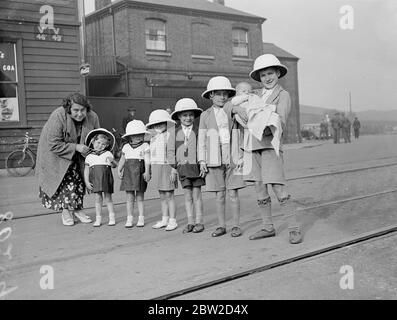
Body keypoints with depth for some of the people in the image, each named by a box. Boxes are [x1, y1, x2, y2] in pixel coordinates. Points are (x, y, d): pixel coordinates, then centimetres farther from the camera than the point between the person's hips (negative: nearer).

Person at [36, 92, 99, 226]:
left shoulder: (92, 117, -18)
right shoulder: (58, 116, -32)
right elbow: (54, 145, -31)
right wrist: (76, 147, -35)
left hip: (78, 154, 5)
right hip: (55, 153, -4)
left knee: (79, 179, 3)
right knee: (67, 177, -15)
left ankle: (77, 209, 18)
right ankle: (66, 210, -1)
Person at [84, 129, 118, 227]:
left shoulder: (108, 154, 6)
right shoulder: (89, 156, 8)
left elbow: (114, 165, 0)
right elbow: (86, 170, 8)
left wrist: (112, 161, -22)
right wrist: (87, 182, 0)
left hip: (106, 178, -1)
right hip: (95, 180, 1)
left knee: (108, 198, 3)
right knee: (98, 199, 4)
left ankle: (112, 218, 11)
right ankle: (98, 219, 12)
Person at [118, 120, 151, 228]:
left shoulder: (145, 146, -1)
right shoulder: (126, 147, 11)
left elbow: (147, 160, -9)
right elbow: (122, 160, 17)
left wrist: (147, 172, -20)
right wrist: (119, 170, 5)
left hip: (139, 173, -3)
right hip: (128, 173, 3)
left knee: (139, 197, 3)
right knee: (129, 197, 4)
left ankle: (141, 218, 13)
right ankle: (129, 219, 11)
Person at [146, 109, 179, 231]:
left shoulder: (169, 135, -7)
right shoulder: (154, 139, 16)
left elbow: (172, 154, -12)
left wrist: (173, 170, -16)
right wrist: (149, 170, 19)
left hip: (166, 167, -7)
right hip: (156, 168, 7)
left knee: (169, 195, -5)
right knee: (162, 196, 12)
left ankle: (172, 220, 3)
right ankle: (164, 220, 20)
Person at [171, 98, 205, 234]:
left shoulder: (198, 131, -3)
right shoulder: (176, 133, 6)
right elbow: (173, 151, 9)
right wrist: (173, 168, 4)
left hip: (196, 166, -3)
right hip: (182, 167, 3)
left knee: (196, 195, 2)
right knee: (187, 196, 7)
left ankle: (199, 222, 12)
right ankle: (190, 222, 15)